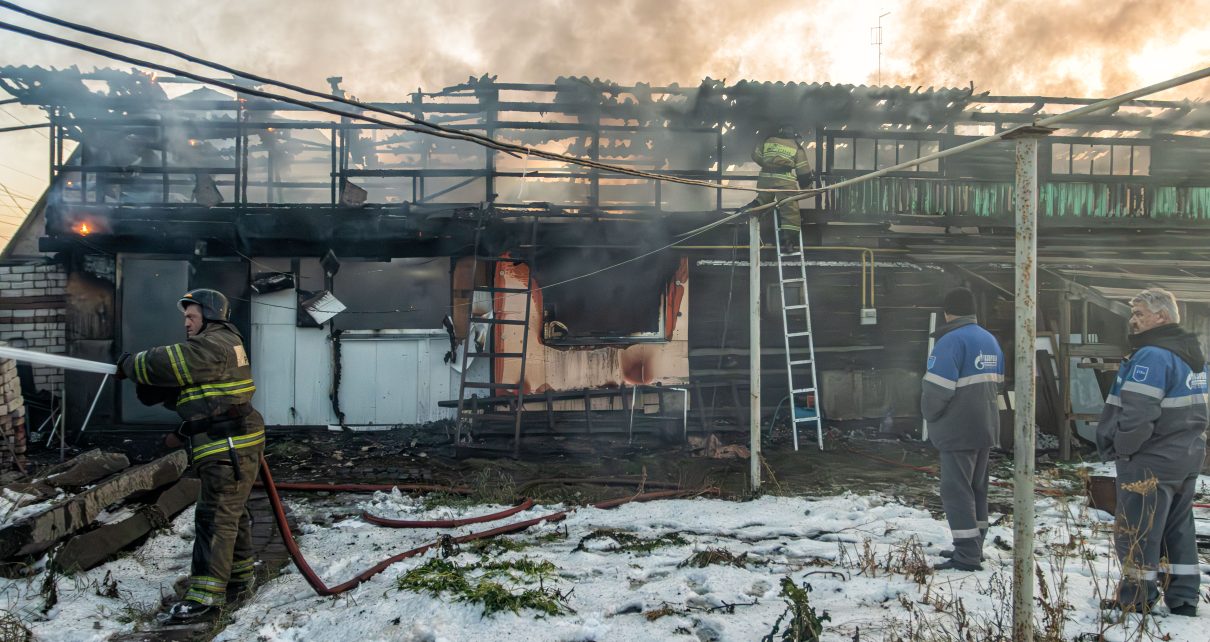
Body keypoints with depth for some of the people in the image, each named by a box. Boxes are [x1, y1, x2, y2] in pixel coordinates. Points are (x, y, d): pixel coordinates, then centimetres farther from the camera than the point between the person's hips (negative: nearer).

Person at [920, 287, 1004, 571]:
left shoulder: (951, 340, -17)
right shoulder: (990, 340, 12)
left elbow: (936, 388, -21)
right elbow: (996, 383, 16)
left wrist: (930, 415, -4)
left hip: (958, 430, -9)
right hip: (985, 427, 9)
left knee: (956, 491, -4)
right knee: (976, 488, 16)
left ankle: (967, 556, -4)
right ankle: (972, 548, 24)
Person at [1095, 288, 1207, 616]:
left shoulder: (1152, 356, -21)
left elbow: (1137, 413, -26)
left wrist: (1119, 448, -13)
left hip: (1150, 462, -9)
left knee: (1136, 531, 2)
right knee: (1179, 530, 16)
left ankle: (1135, 599, 9)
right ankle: (1183, 599, 23)